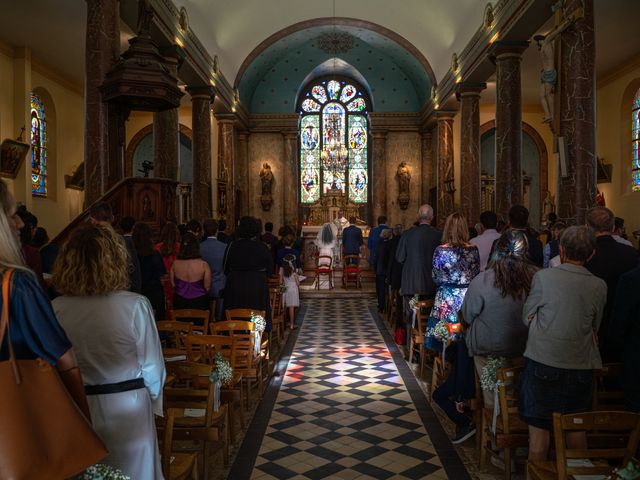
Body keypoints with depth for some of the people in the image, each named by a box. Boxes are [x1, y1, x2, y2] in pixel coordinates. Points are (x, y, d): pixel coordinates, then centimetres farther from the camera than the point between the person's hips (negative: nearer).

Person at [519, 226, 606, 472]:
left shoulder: (543, 277, -12)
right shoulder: (599, 286, -4)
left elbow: (527, 318, -2)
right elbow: (594, 327, 8)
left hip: (543, 362, -3)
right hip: (581, 366, 3)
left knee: (539, 429, 8)